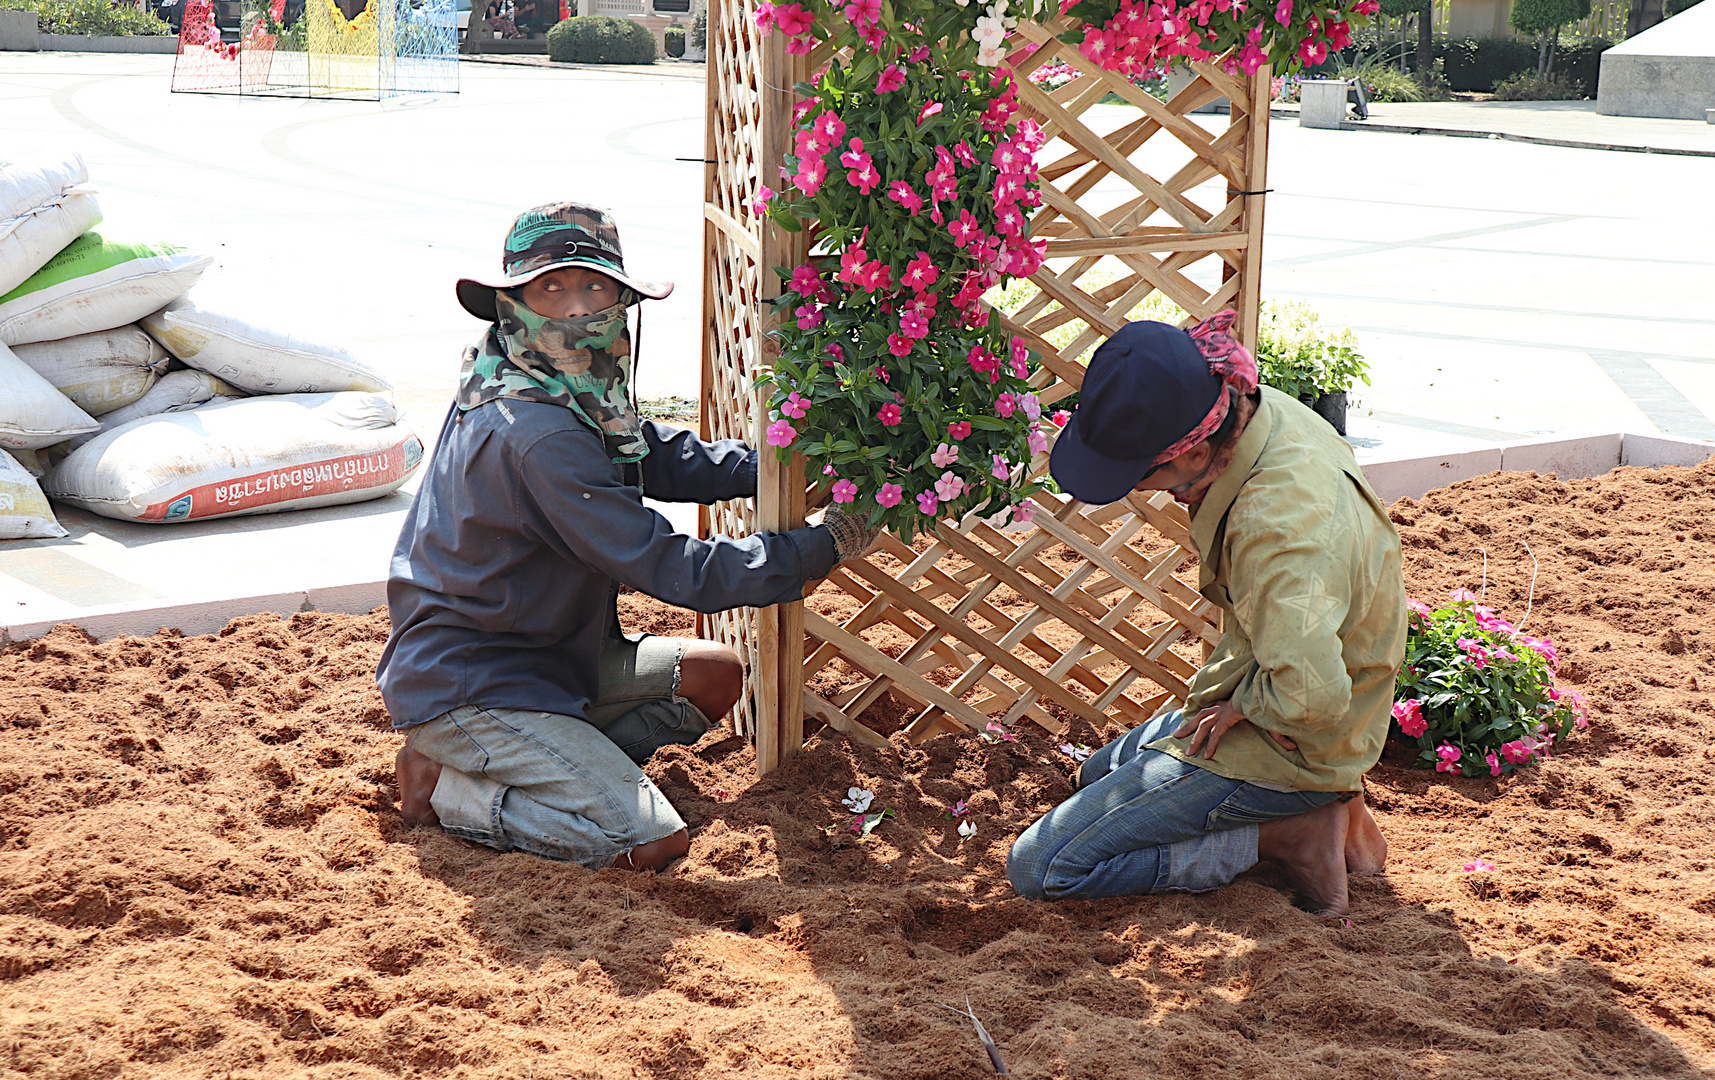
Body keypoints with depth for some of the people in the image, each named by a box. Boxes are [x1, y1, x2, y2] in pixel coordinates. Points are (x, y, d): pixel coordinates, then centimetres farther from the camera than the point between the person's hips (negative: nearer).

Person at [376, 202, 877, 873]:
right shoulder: (534, 435, -29)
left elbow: (660, 457, 16)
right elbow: (667, 568, -26)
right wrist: (821, 549, -18)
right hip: (466, 686, -10)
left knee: (714, 675, 4)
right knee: (653, 844, -16)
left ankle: (545, 767, 5)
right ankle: (443, 786, -3)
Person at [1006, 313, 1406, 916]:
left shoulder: (1275, 526, -36)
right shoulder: (1265, 411, -7)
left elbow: (1312, 695, -43)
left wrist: (1241, 704, -21)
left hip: (1280, 750, -10)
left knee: (1039, 869, -10)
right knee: (1099, 775, 33)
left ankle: (1284, 836, -6)